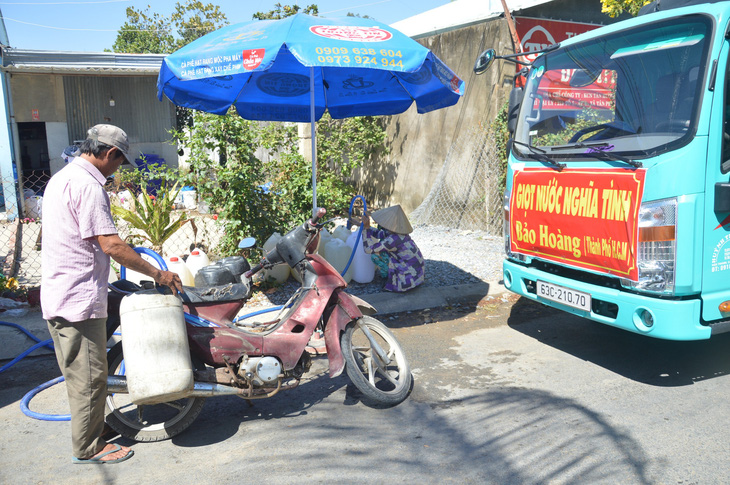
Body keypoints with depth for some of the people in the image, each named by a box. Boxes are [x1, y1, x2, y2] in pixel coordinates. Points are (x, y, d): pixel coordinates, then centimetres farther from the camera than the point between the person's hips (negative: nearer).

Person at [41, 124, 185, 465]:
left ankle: (86, 433, 37)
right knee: (90, 376, 2)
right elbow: (110, 245, -23)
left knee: (78, 372, 22)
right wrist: (157, 274, -17)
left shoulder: (60, 178, 15)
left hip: (57, 296, 11)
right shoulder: (88, 186, -18)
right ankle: (88, 448, 16)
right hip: (80, 299, -11)